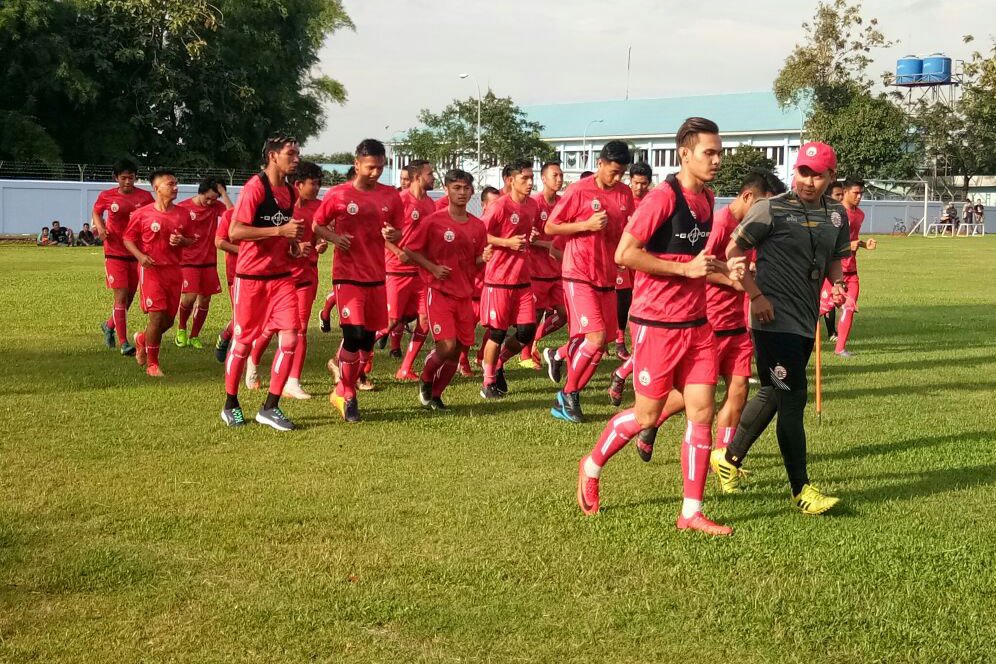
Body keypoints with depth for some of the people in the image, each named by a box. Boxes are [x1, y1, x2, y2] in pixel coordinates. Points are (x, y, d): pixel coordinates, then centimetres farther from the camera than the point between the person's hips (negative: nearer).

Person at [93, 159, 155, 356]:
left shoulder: (145, 197, -1)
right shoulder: (106, 196, -2)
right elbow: (96, 213, 16)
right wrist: (100, 227, -5)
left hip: (137, 253, 2)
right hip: (114, 253, -2)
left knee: (129, 296, 12)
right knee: (121, 296, -10)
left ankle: (109, 326, 39)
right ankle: (123, 343, -7)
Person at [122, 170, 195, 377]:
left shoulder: (183, 214, 6)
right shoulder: (142, 214, -4)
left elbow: (191, 240, 15)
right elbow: (128, 239, 2)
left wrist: (182, 241, -8)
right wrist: (140, 256, -15)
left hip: (174, 270, 5)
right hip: (151, 269, -5)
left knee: (169, 319, 8)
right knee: (157, 315, -11)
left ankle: (142, 339, 39)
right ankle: (152, 364, 2)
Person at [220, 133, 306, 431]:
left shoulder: (290, 192, 10)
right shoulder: (255, 188, -14)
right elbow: (235, 232, -21)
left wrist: (293, 244, 6)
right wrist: (279, 230, -24)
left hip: (282, 275, 6)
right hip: (251, 276, -6)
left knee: (290, 338, -6)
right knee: (243, 341, 5)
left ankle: (270, 407, 3)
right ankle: (231, 405, 21)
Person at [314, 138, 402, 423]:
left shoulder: (391, 197, 6)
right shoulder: (338, 195, -4)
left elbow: (399, 234, 12)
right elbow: (316, 225, 5)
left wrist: (392, 235, -11)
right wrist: (334, 237, -14)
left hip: (377, 276, 5)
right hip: (348, 275, -4)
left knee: (369, 337, 7)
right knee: (354, 333, -14)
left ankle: (343, 391, 23)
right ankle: (346, 395, 1)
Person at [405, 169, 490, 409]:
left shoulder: (478, 226, 6)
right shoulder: (433, 222, -7)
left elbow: (476, 263, 14)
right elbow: (410, 250, -2)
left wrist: (484, 258, -9)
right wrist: (433, 268, -14)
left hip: (465, 295, 5)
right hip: (439, 292, -5)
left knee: (458, 351, 5)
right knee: (447, 346, -16)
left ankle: (436, 394, 22)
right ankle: (425, 380, 13)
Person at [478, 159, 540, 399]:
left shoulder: (533, 206, 8)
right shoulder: (500, 206, -14)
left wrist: (532, 238, 6)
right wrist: (507, 242, -19)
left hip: (523, 280, 6)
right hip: (499, 279, -6)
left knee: (527, 332, 2)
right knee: (497, 332, 1)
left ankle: (498, 363, 27)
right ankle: (488, 383, 17)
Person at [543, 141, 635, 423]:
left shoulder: (625, 194, 8)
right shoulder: (579, 191, -10)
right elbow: (550, 228, -6)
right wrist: (587, 224, -17)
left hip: (608, 276, 7)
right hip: (580, 275, -6)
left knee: (601, 338, 9)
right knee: (596, 338, -16)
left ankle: (557, 355, 38)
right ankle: (569, 395, 0)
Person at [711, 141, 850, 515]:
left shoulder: (837, 215, 9)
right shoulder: (771, 209, -8)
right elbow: (733, 253, -5)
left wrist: (838, 282, -1)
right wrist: (756, 296, -13)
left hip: (806, 321, 7)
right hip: (775, 319, -7)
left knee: (773, 395, 17)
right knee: (792, 398, -8)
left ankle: (729, 459, 35)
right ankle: (801, 490, -1)